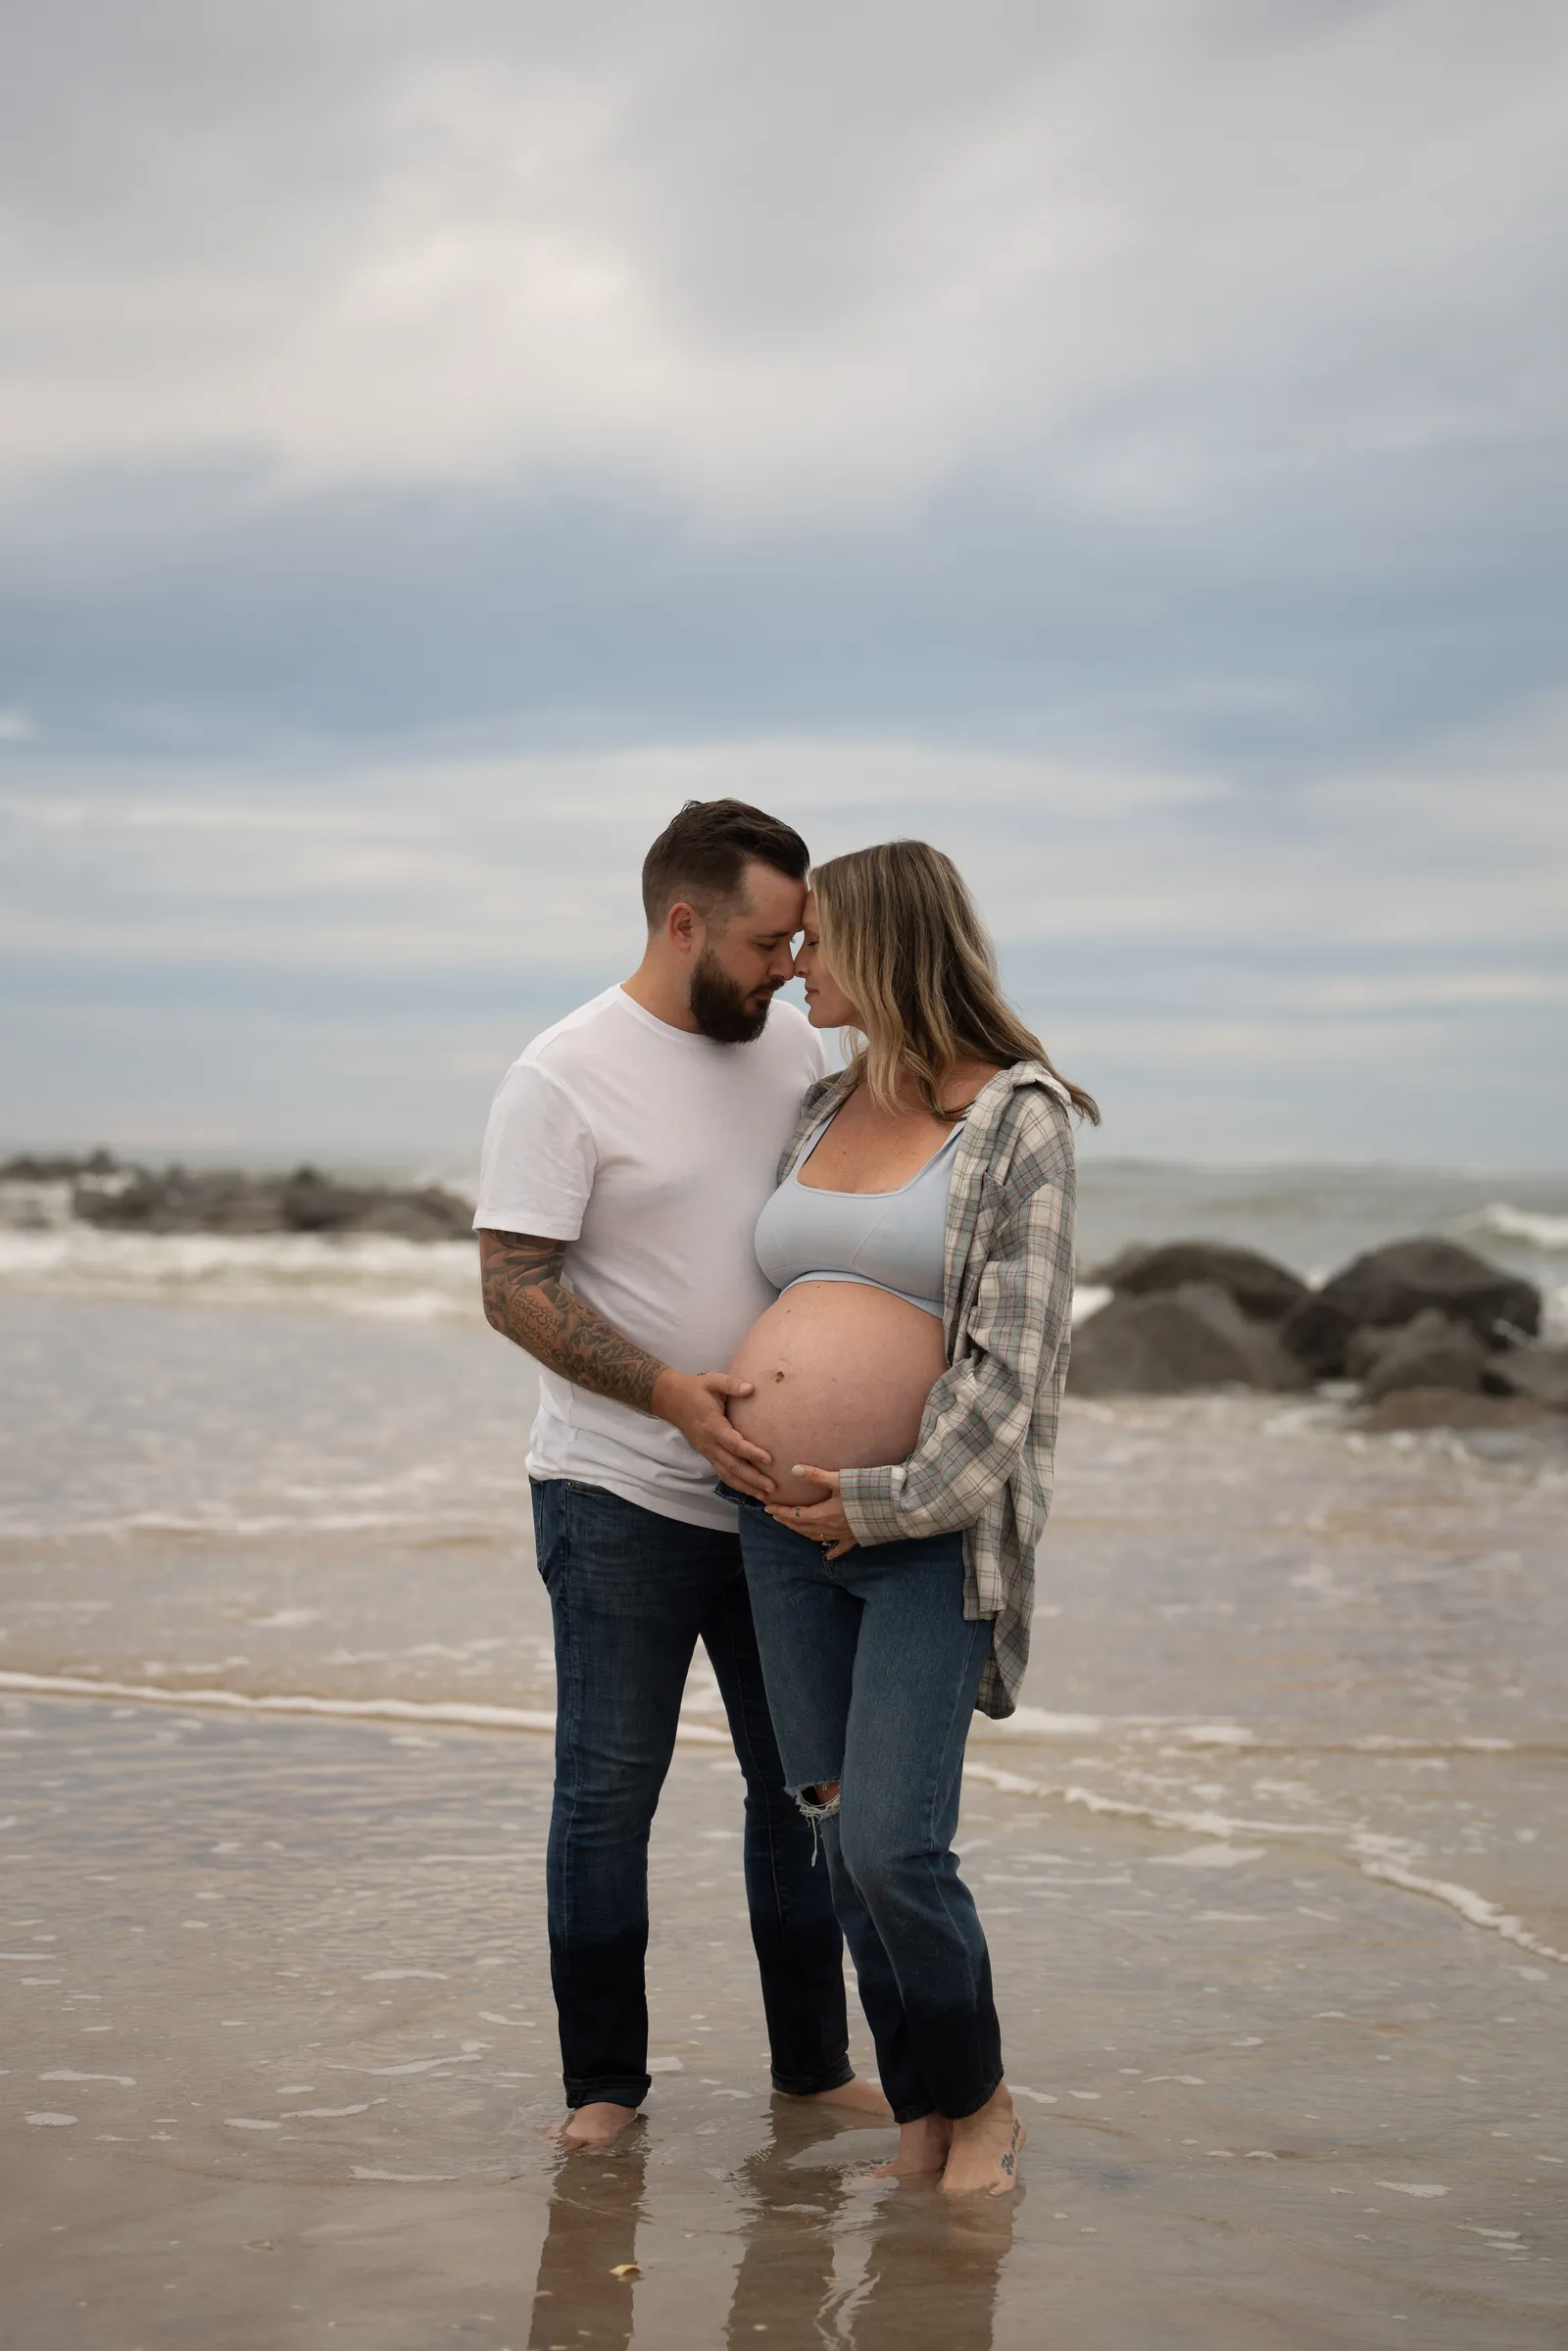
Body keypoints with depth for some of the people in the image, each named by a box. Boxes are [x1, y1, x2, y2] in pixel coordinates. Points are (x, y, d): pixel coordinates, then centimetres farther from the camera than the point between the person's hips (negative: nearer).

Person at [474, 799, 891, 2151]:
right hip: (622, 1497, -6)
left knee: (803, 1783, 12)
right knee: (609, 1794, 2)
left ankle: (814, 2062, 24)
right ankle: (603, 2081, 15)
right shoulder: (566, 1077, -12)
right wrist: (673, 1394, -23)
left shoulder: (790, 1046, 6)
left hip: (777, 1490, 6)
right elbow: (513, 1287, -13)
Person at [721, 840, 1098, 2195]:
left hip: (931, 1527, -6)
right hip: (788, 1524, 6)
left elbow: (1015, 1359, -11)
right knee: (842, 1838, 7)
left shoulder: (1018, 1120, -6)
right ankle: (922, 2113, 20)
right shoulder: (821, 1110, 13)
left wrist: (886, 1503, -13)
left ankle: (983, 2098, 10)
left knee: (891, 1846, -13)